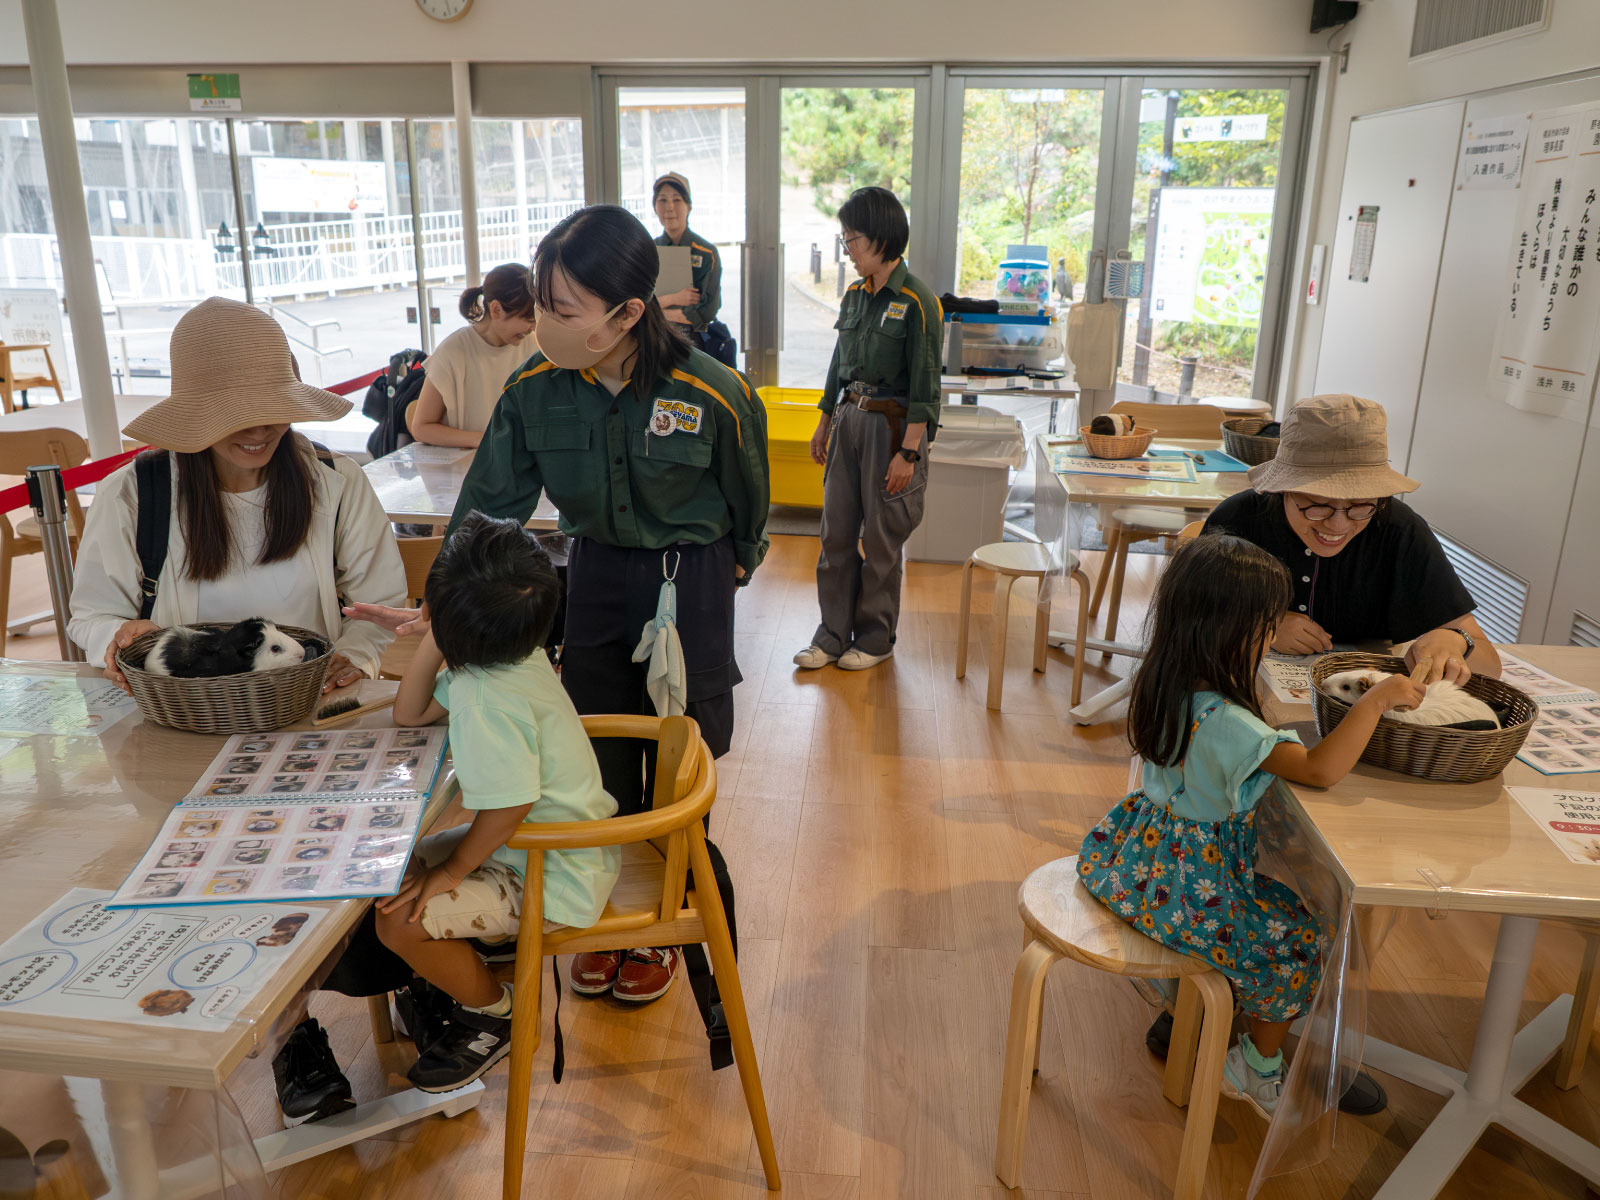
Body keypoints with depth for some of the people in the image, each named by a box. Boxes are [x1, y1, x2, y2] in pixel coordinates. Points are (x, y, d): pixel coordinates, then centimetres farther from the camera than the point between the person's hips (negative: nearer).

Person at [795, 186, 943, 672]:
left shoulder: (916, 302, -13)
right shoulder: (855, 295, 9)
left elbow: (925, 384, -14)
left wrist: (909, 452, -18)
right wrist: (824, 423, 18)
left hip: (891, 425, -7)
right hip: (849, 420, 7)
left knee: (881, 539, 4)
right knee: (836, 532, 8)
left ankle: (875, 639, 19)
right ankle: (833, 635, 20)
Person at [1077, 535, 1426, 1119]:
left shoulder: (1165, 686, -4)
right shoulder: (1226, 721, -32)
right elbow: (1320, 769, -32)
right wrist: (1377, 699, -24)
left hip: (1140, 850, 9)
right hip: (1184, 881, -9)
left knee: (1273, 901, 27)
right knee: (1293, 940, 6)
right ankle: (1259, 1072, 23)